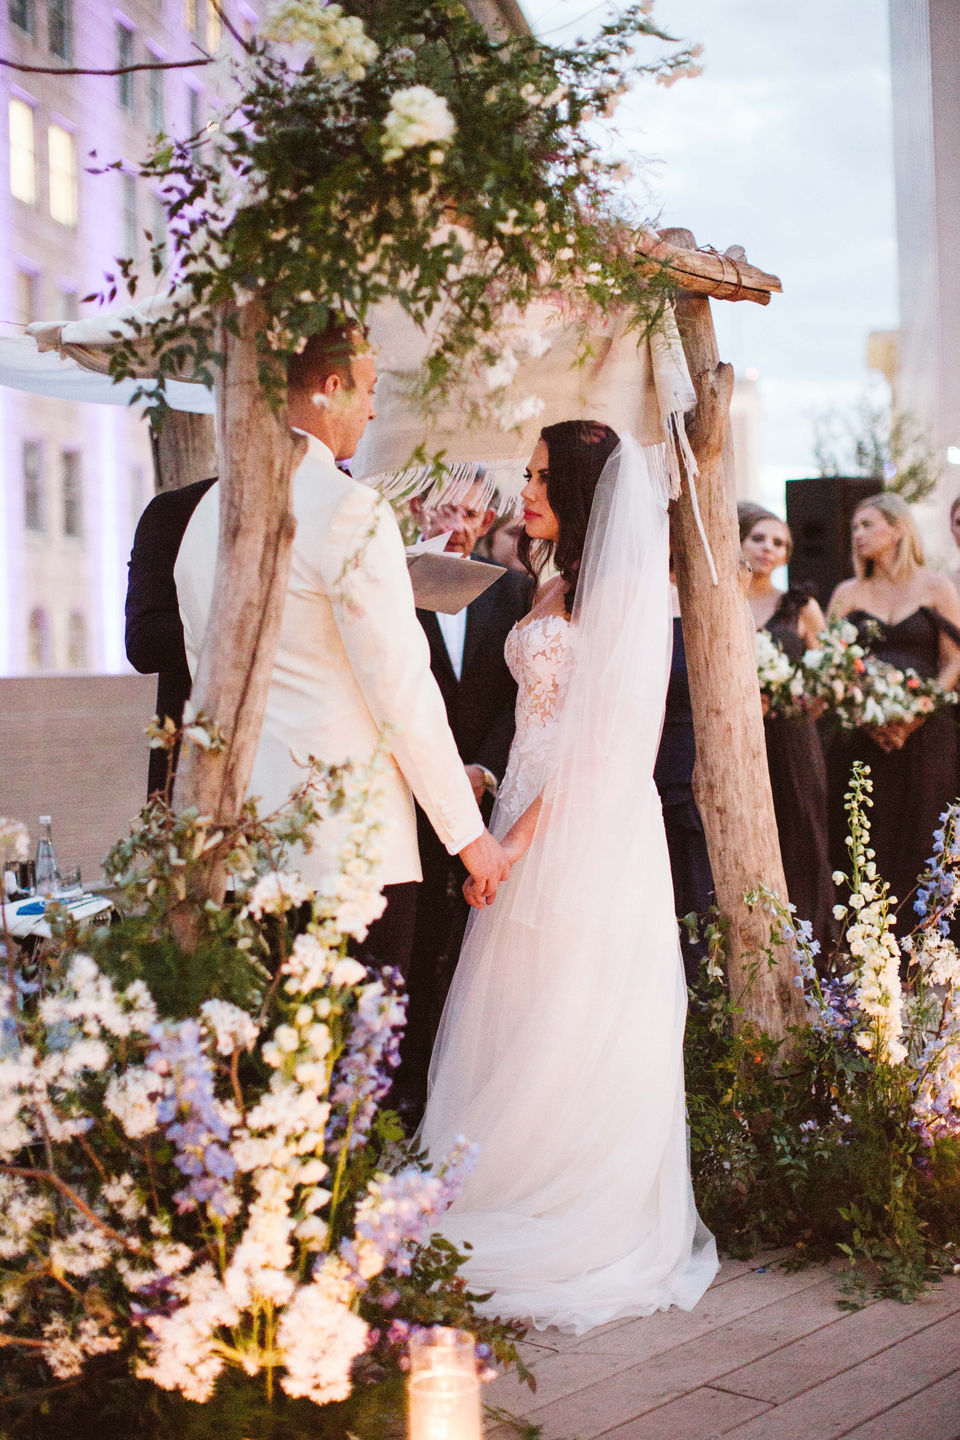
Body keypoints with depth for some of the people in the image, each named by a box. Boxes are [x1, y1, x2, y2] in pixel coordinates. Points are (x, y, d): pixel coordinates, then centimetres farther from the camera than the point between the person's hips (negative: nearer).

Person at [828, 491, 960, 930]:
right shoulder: (848, 593, 12)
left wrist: (916, 714, -13)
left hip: (925, 733, -2)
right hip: (860, 733, 2)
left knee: (919, 841, -4)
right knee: (863, 841, -1)